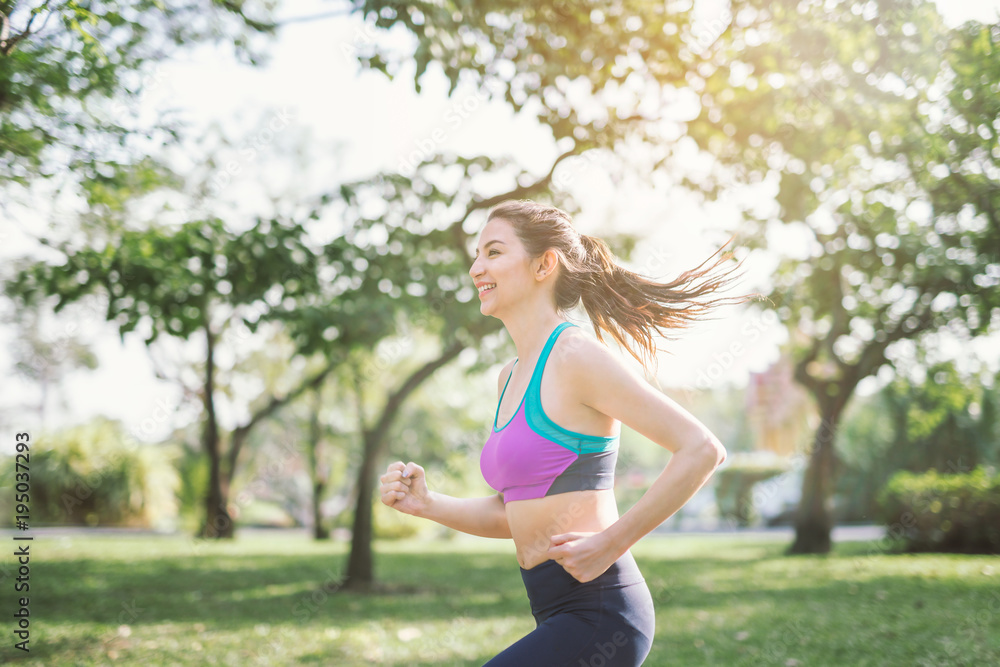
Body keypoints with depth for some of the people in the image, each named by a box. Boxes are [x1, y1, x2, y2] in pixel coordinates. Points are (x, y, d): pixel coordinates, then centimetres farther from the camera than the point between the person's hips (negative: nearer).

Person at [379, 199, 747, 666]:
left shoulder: (576, 356, -13)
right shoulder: (512, 377, 14)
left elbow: (703, 450, -17)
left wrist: (611, 543, -16)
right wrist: (426, 504, 4)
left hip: (597, 617, -9)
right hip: (560, 617, 9)